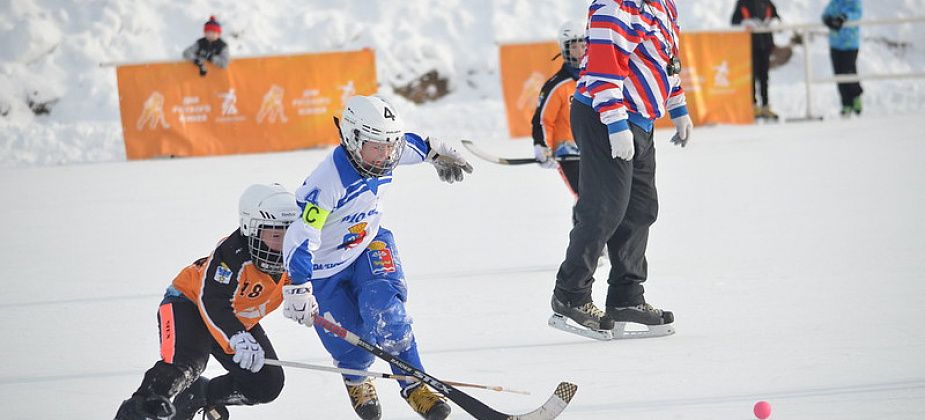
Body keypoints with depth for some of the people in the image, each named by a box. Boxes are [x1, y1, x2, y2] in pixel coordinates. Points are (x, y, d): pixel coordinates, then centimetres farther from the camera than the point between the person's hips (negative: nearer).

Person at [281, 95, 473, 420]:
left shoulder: (385, 154, -15)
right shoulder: (329, 182, -37)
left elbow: (411, 144, 12)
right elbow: (300, 236, -42)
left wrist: (438, 153, 29)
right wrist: (298, 288, -52)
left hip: (369, 245, 5)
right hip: (326, 267, -5)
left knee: (385, 309, -22)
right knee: (353, 343, -4)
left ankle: (413, 385, -14)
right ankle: (355, 380, 33)